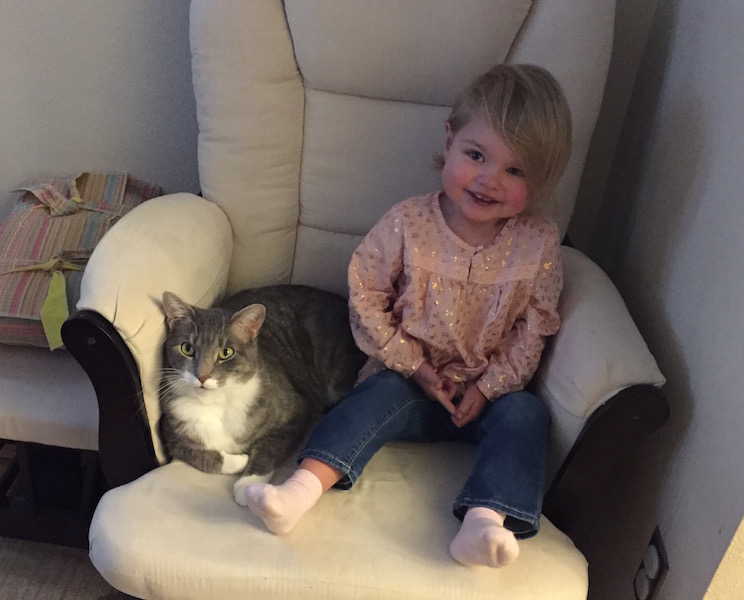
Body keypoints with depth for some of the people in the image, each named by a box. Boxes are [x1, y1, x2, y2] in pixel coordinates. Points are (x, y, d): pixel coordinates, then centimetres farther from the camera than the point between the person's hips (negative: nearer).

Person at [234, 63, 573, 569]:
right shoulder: (408, 223, -10)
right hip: (410, 378, -1)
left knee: (525, 414, -26)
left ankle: (483, 524, -40)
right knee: (379, 394, -29)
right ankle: (303, 488, -40)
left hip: (490, 389, 1)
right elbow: (366, 294, -5)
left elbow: (535, 327, -1)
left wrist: (489, 385, -11)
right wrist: (413, 364, -10)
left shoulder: (538, 242, -7)